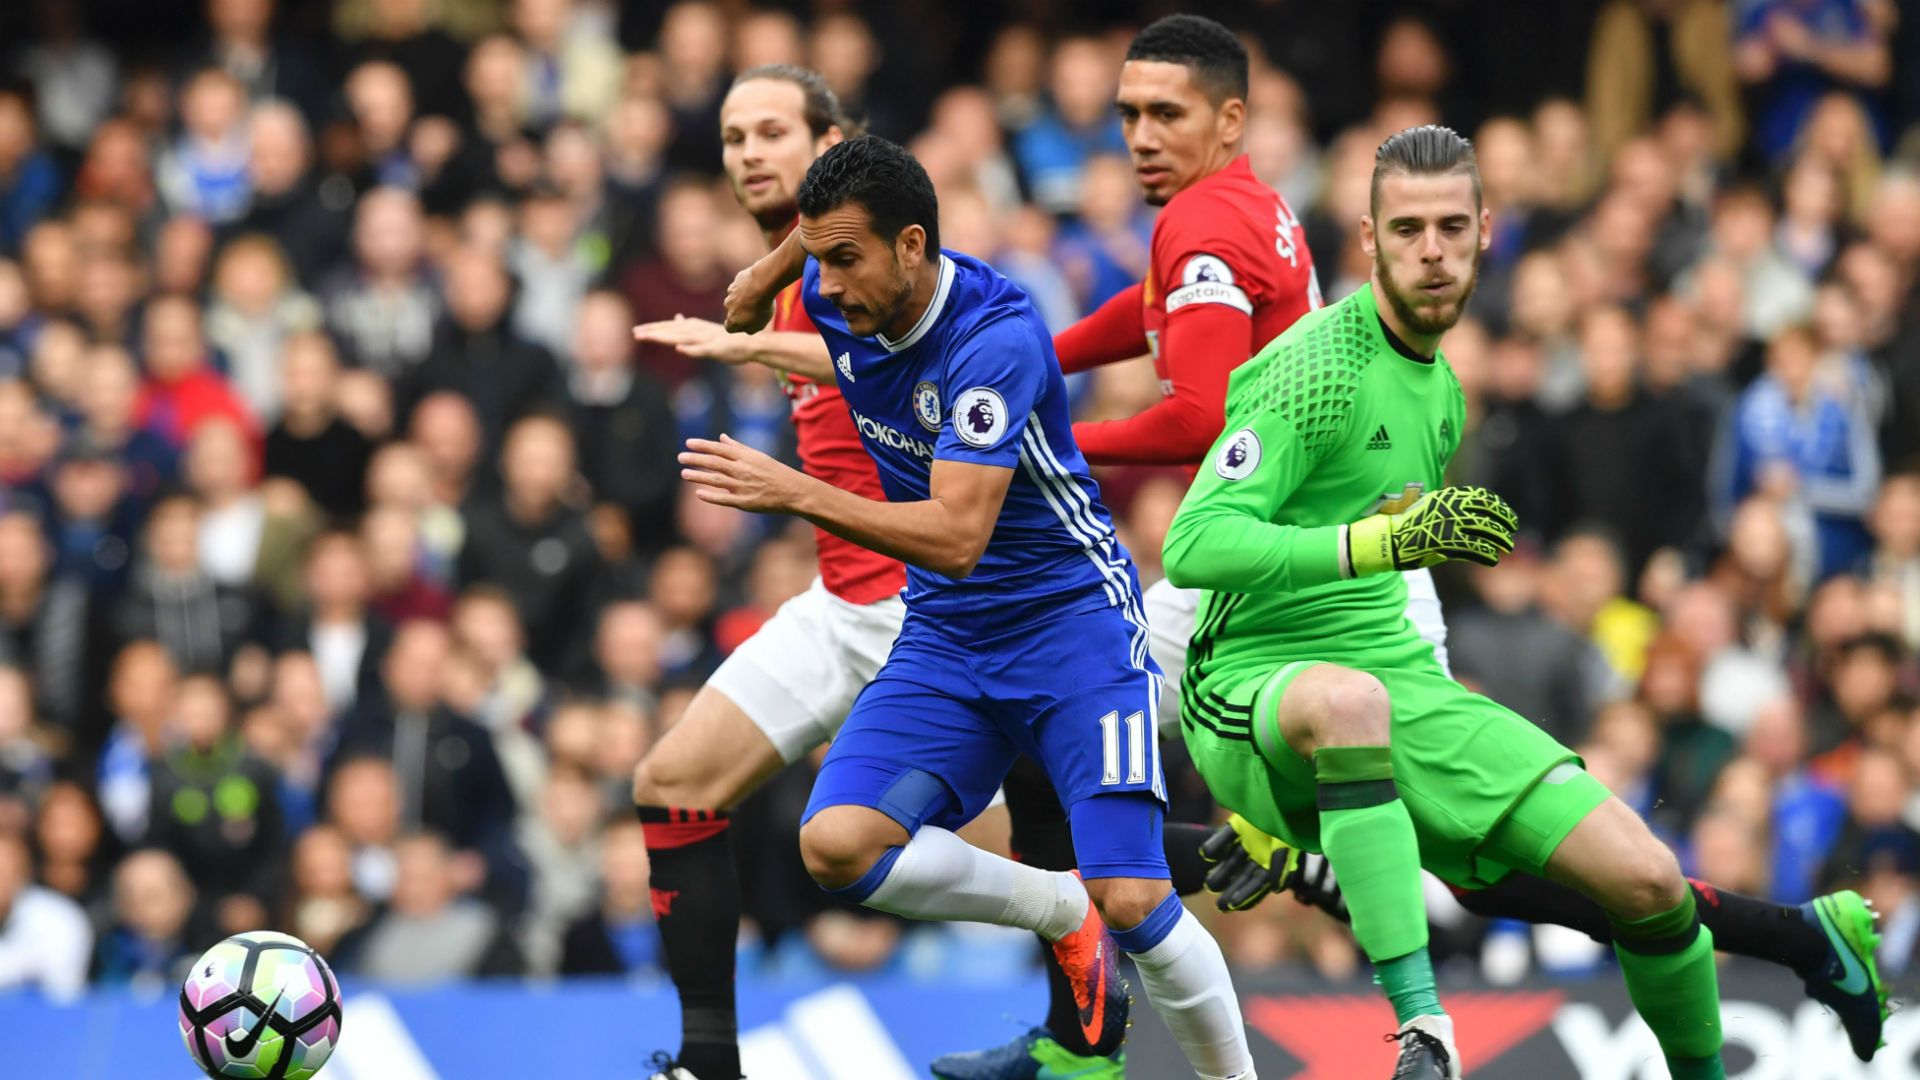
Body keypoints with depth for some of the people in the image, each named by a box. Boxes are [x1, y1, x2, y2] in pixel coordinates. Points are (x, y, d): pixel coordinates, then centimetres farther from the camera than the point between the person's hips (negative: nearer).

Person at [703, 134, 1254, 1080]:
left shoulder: (996, 338, -26)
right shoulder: (837, 292, -6)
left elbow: (956, 537, -34)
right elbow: (819, 228, 20)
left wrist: (798, 495, -38)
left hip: (1073, 620, -6)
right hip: (945, 638, 6)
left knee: (1132, 903, -18)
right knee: (836, 845, -17)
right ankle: (1064, 914, 6)